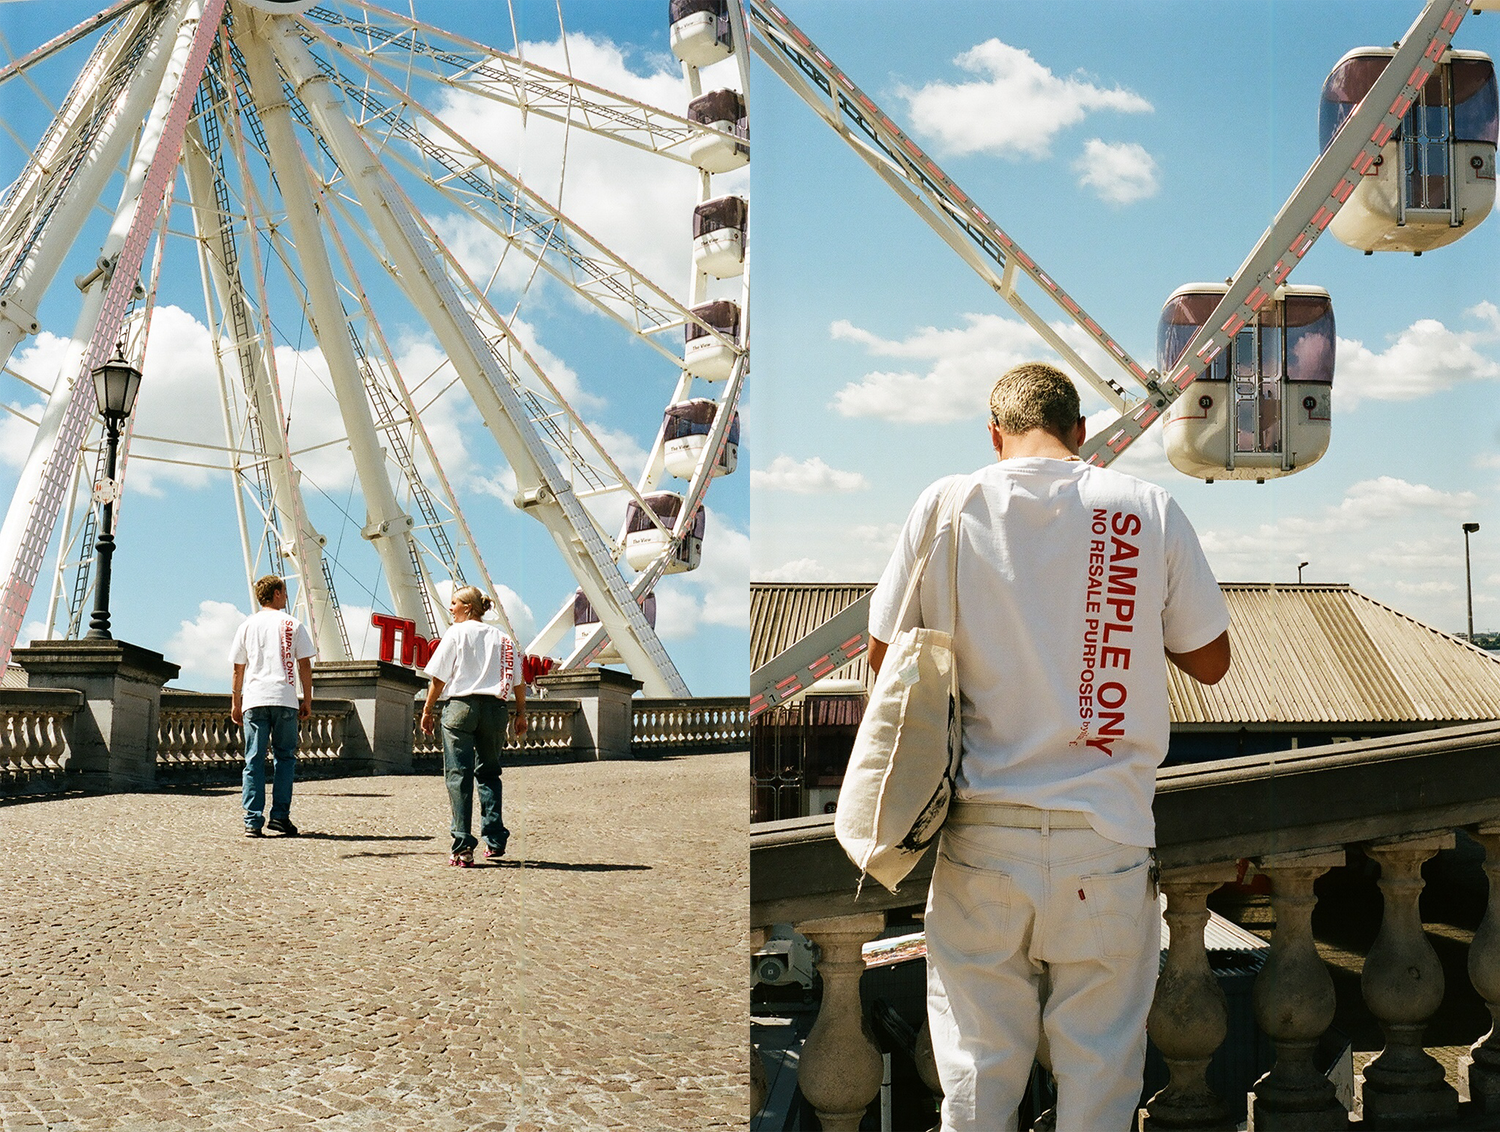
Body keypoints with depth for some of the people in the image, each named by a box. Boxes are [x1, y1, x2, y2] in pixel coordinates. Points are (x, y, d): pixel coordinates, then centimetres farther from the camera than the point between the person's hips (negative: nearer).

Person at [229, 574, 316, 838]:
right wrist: (307, 700, 8)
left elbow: (238, 669, 10)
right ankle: (280, 815, -2)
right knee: (285, 757, 6)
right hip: (285, 699, -2)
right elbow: (304, 666, 2)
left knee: (254, 760, 1)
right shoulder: (292, 625, 5)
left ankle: (253, 821, -5)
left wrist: (235, 703, 16)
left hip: (254, 700, 2)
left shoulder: (247, 626, 10)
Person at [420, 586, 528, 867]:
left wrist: (427, 710, 4)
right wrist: (521, 713, 18)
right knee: (489, 773, 16)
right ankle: (495, 841, 9)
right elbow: (517, 681, 10)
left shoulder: (456, 633, 1)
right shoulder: (502, 638, 12)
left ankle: (463, 846, -9)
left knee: (458, 775, -2)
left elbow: (439, 677, -2)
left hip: (460, 705, -4)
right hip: (494, 707, 4)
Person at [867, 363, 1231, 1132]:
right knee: (1100, 1066, 9)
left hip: (982, 833, 1)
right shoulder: (1149, 510, -2)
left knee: (978, 1057, 10)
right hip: (1105, 836, 0)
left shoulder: (946, 506, -2)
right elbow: (1210, 662, 5)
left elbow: (883, 655, 5)